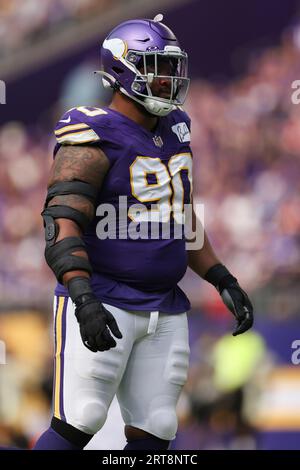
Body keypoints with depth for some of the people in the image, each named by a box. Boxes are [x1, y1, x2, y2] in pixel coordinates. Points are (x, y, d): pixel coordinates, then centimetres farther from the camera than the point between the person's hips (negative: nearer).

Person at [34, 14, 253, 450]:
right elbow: (63, 226, -22)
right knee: (76, 426, -14)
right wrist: (84, 299, -35)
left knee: (153, 435, 4)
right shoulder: (96, 140, -13)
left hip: (164, 312, 8)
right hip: (103, 305, -8)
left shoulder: (174, 132, 13)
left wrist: (225, 283, 16)